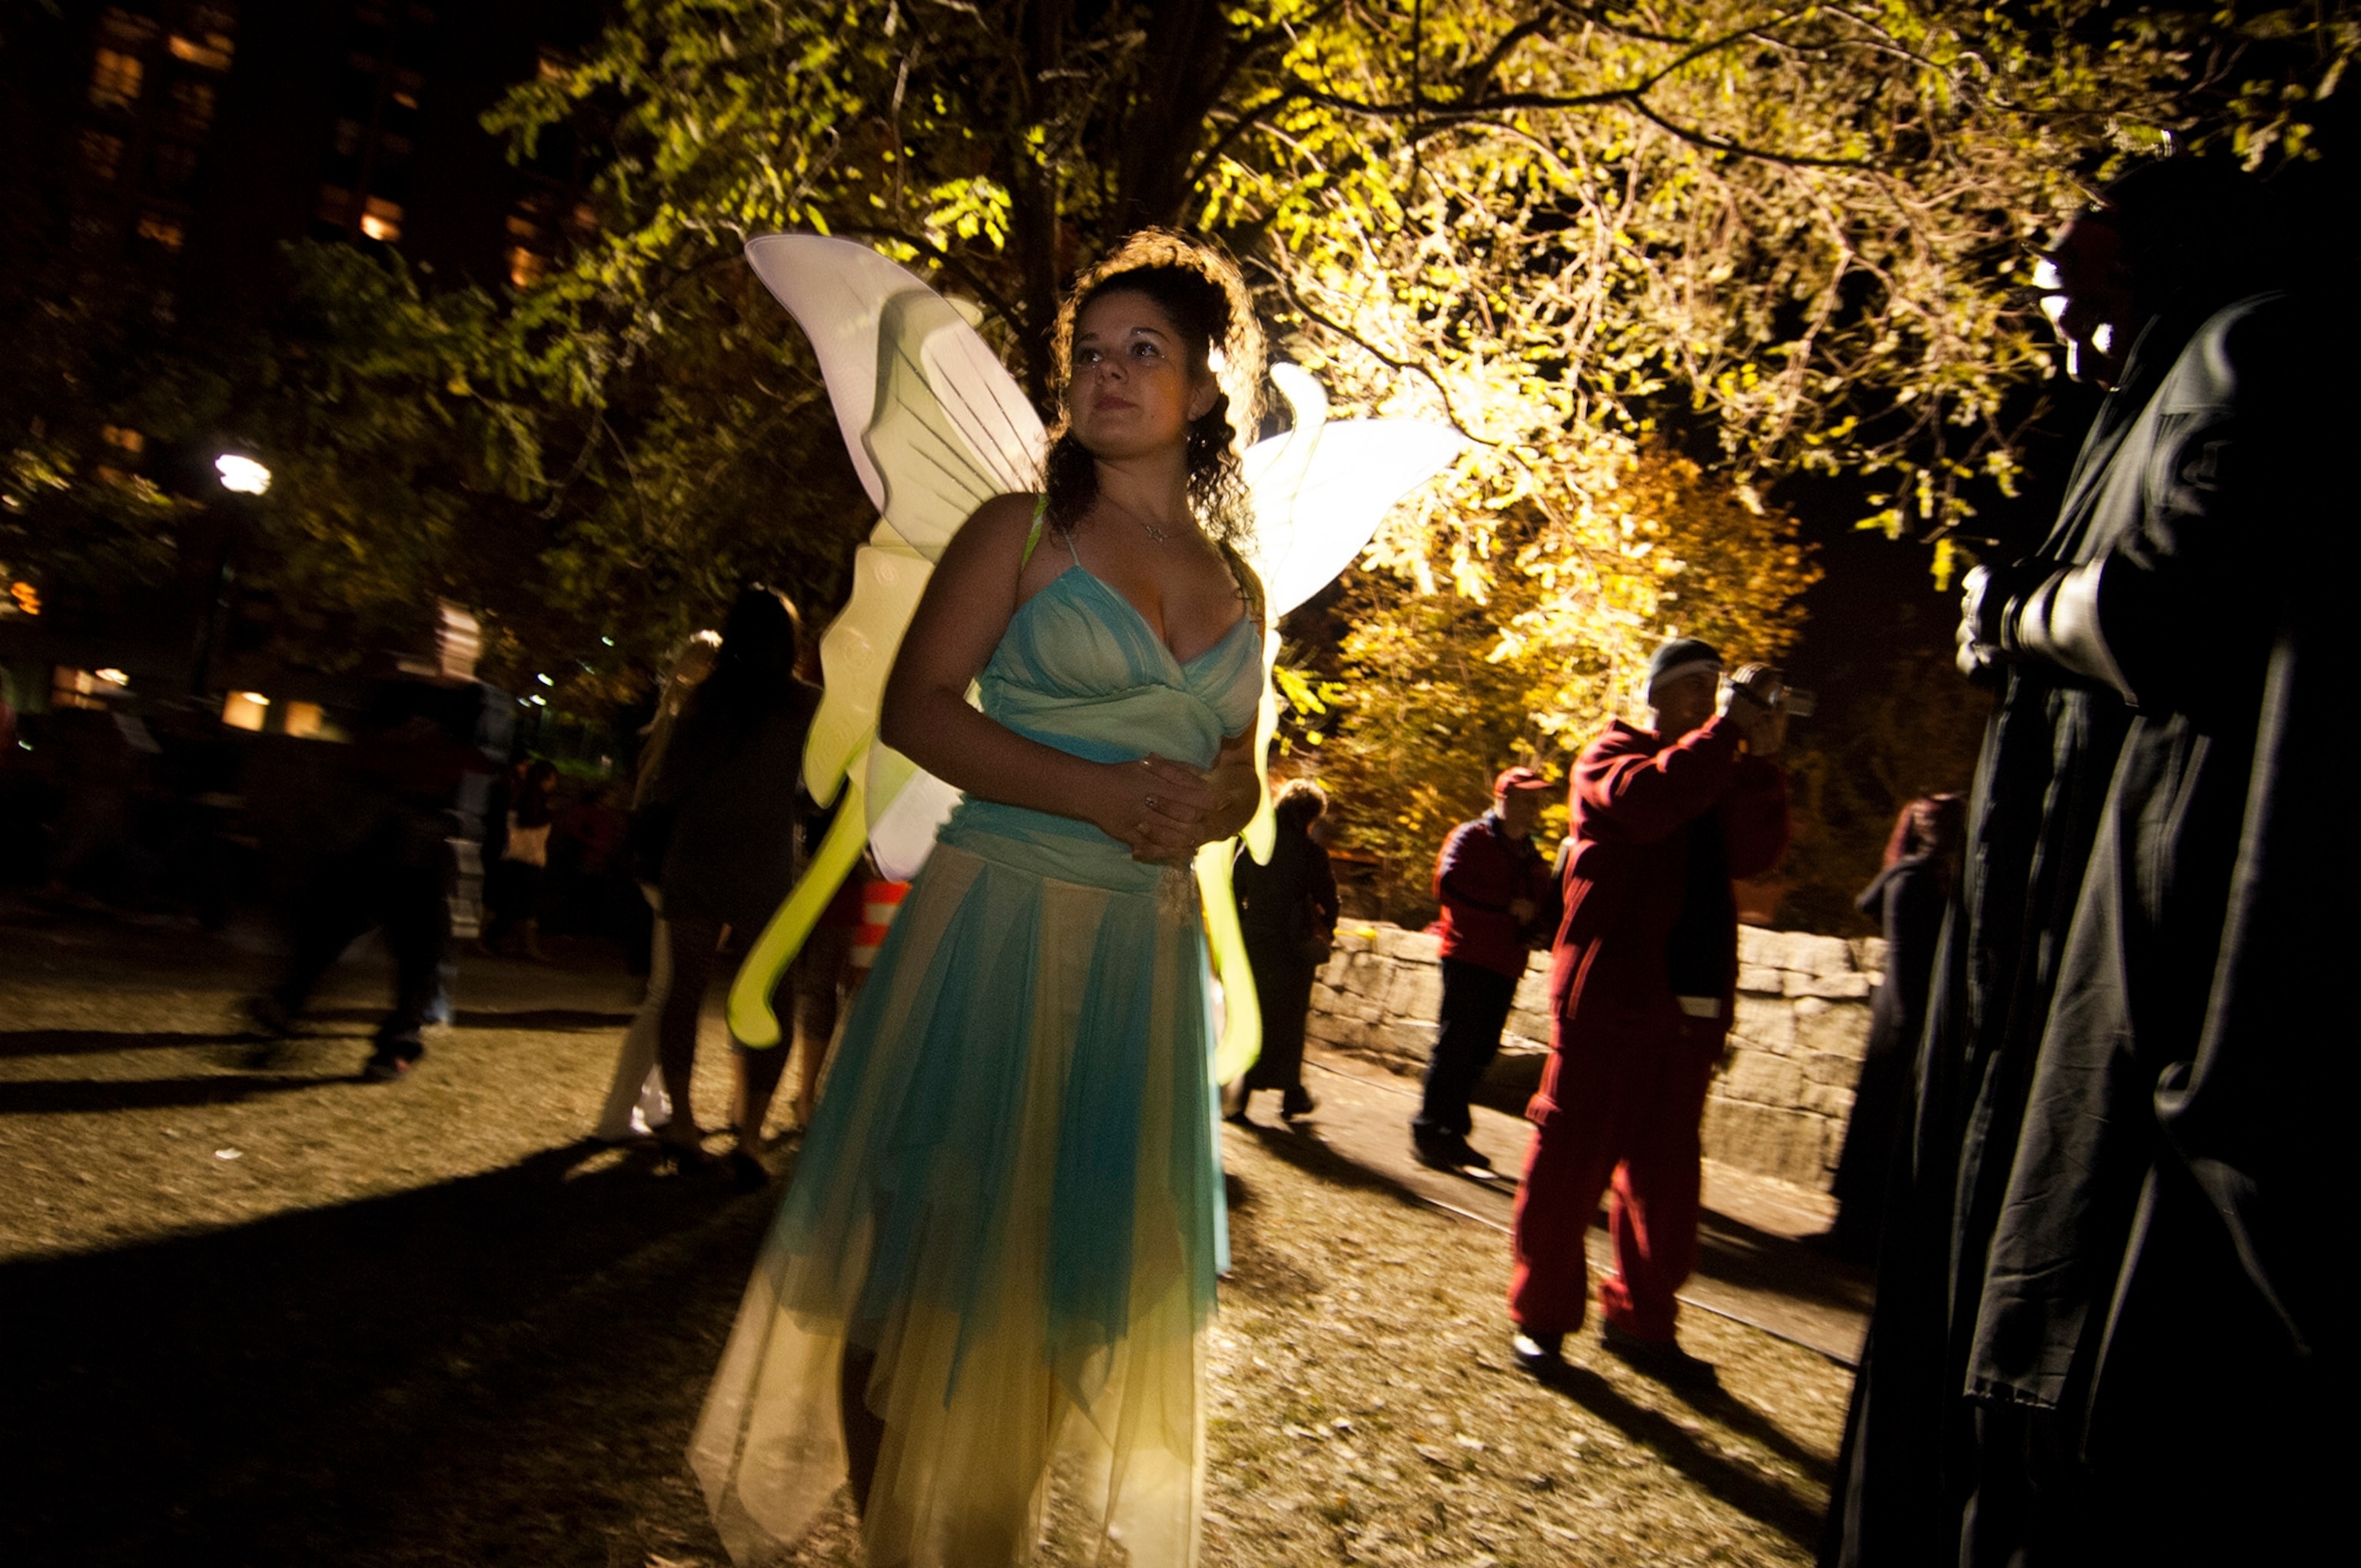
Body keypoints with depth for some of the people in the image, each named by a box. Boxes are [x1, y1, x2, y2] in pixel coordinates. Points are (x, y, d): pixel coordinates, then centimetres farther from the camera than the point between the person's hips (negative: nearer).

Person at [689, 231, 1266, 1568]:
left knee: (1080, 1277, 8)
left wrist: (1199, 812, -5)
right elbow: (917, 708, -6)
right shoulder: (1024, 530, 2)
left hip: (1148, 949, 4)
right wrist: (1096, 793, -18)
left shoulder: (1237, 589, 14)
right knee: (929, 1267, 0)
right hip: (996, 919, -4)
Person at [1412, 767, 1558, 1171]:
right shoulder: (1471, 838, -2)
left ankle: (1452, 1132, 17)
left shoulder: (1532, 859, 20)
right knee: (1455, 1046, -7)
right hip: (1468, 956, -7)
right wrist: (1509, 907, -16)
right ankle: (1427, 1130, 0)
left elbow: (1546, 907, 23)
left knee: (1479, 1053, 9)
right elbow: (1449, 886, -16)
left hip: (1506, 966, 7)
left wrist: (1538, 931, -1)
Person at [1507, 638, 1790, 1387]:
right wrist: (1728, 728, -15)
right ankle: (1541, 1313, 11)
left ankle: (1639, 1318, 22)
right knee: (1571, 1158, -1)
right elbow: (1646, 801, -20)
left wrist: (1760, 760, -6)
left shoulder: (1718, 771, 21)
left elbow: (1756, 854, 4)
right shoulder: (1614, 750, 4)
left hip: (1688, 1005, 6)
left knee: (1665, 1173, 10)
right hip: (1608, 993, -6)